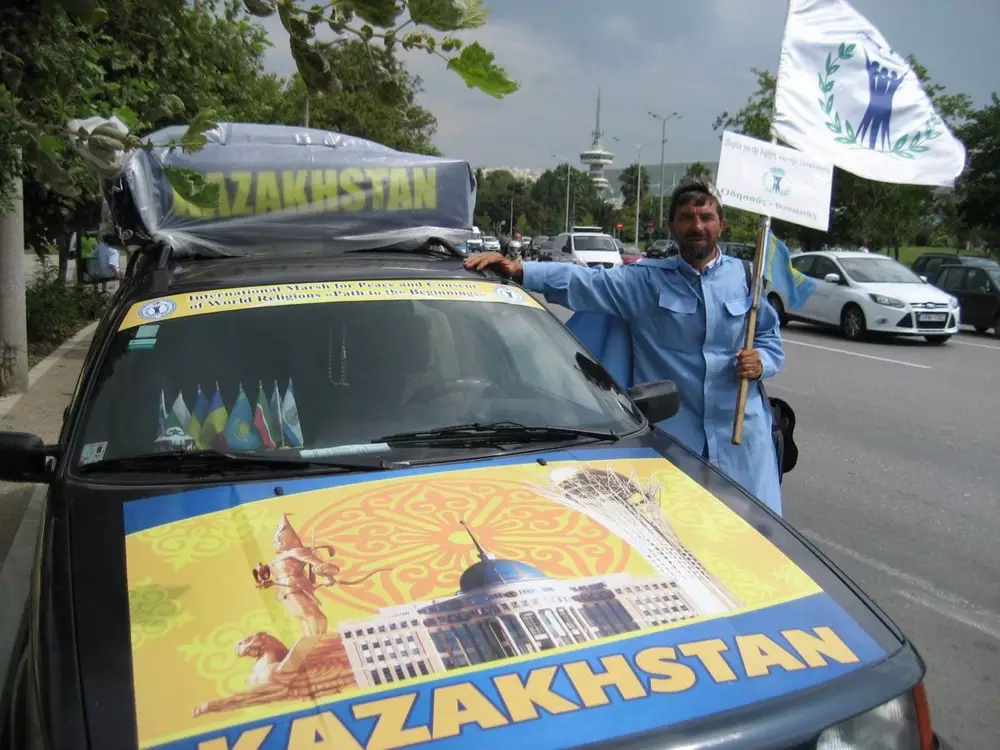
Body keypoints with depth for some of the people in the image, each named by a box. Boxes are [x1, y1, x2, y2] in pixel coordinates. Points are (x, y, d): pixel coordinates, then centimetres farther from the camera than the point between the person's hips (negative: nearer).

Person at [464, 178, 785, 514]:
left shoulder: (745, 277, 10)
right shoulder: (645, 279, 3)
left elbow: (771, 339, 17)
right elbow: (585, 282, -9)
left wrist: (761, 361, -6)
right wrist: (519, 271, -22)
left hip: (741, 430, 2)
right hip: (668, 434, -2)